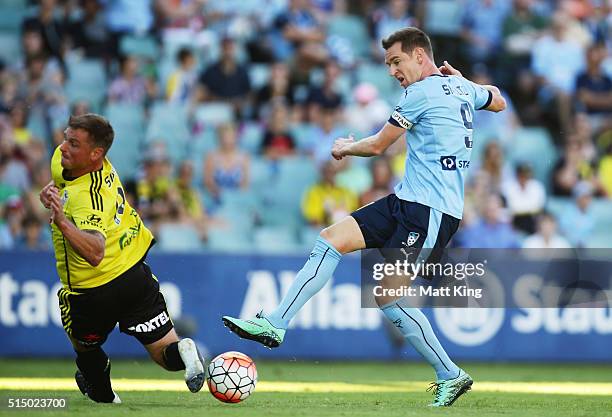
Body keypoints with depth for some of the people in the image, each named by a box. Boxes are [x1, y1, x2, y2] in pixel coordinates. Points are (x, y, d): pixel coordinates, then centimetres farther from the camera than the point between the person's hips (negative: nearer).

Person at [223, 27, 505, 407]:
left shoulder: (422, 92, -11)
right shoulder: (460, 86, 15)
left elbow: (376, 146, -1)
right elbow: (498, 102, 38)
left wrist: (345, 148, 18)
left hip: (431, 211, -10)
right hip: (407, 202, 10)